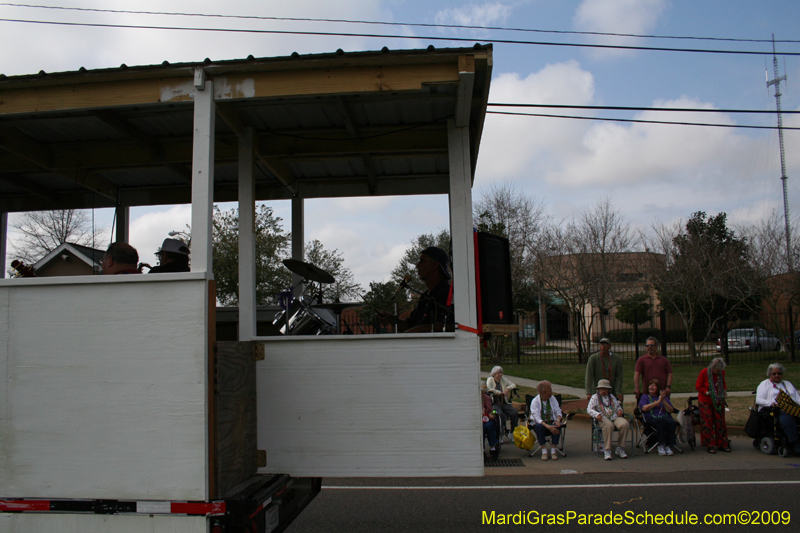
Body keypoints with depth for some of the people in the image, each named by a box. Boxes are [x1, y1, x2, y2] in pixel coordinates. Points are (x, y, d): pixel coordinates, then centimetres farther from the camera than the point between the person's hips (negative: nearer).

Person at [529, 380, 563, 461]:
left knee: (557, 425, -31)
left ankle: (553, 450, -22)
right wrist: (547, 426, -35)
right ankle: (544, 451, -26)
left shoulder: (552, 398, 3)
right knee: (539, 426, -37)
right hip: (540, 423, -3)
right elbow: (537, 418, -20)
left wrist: (558, 419, -22)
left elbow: (558, 412, 2)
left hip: (551, 422, 3)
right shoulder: (535, 401, -11)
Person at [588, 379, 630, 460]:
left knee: (625, 424, -29)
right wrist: (597, 414, -18)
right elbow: (589, 409, 2)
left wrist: (619, 410, 10)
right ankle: (607, 450, -31)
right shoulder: (595, 397, 13)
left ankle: (620, 449, -13)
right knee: (608, 425, -40)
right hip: (603, 418, -4)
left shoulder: (612, 397, 27)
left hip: (615, 417, 4)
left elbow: (618, 405, 35)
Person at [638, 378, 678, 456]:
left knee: (672, 422, -33)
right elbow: (644, 408, -2)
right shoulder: (645, 396, 21)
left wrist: (663, 400, -1)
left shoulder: (664, 397, 27)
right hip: (652, 418, -2)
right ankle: (661, 445, -30)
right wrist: (658, 401, -2)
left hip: (666, 417, 3)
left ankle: (668, 446, -25)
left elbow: (671, 411, 12)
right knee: (661, 421, -37)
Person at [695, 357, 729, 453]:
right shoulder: (704, 372, -13)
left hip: (718, 401, 4)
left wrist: (725, 390, -1)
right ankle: (710, 445, 3)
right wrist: (706, 392, -21)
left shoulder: (722, 372, -1)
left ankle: (723, 444, 12)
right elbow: (698, 386, -7)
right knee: (708, 423, -3)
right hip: (705, 401, -4)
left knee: (720, 422, 4)